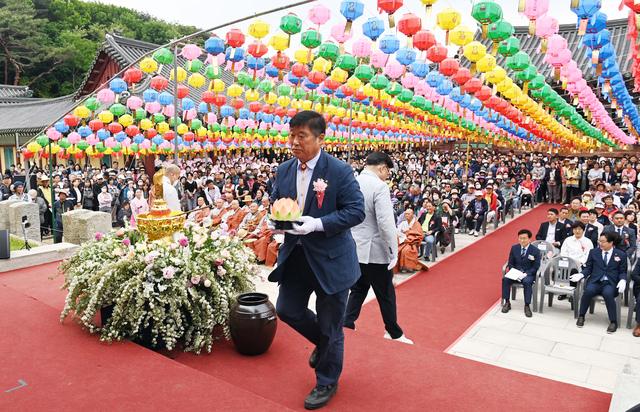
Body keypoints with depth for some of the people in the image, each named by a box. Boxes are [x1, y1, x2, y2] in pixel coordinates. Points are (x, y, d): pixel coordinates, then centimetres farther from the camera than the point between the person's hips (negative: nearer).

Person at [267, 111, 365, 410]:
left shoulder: (339, 171, -16)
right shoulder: (284, 170, 3)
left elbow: (356, 211, -16)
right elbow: (276, 202, 14)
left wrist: (317, 223, -27)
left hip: (331, 259, -6)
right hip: (295, 254, 6)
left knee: (329, 325, 9)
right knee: (287, 310, 16)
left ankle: (327, 383, 33)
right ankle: (323, 342, 46)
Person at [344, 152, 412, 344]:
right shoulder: (379, 187, -17)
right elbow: (386, 223, -23)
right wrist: (394, 252, -15)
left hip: (353, 249, 6)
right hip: (375, 251, -6)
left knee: (358, 289, 20)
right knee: (386, 294, 10)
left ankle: (347, 323, 17)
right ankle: (394, 333, 24)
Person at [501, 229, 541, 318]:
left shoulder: (535, 251, -5)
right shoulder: (514, 248, 5)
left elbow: (536, 267, -6)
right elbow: (510, 263, 9)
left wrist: (526, 273, -20)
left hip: (528, 274, -3)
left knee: (527, 282, -36)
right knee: (505, 279, -26)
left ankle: (527, 306, -23)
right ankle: (507, 303, -15)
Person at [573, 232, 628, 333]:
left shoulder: (621, 255, 10)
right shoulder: (593, 252, 13)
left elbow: (623, 272, 9)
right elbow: (588, 268, 12)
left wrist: (623, 280, -12)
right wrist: (581, 275, -8)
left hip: (611, 283, -1)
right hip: (595, 281, 1)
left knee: (608, 293, -35)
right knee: (588, 290, -32)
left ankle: (613, 322, -18)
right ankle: (581, 316, -14)